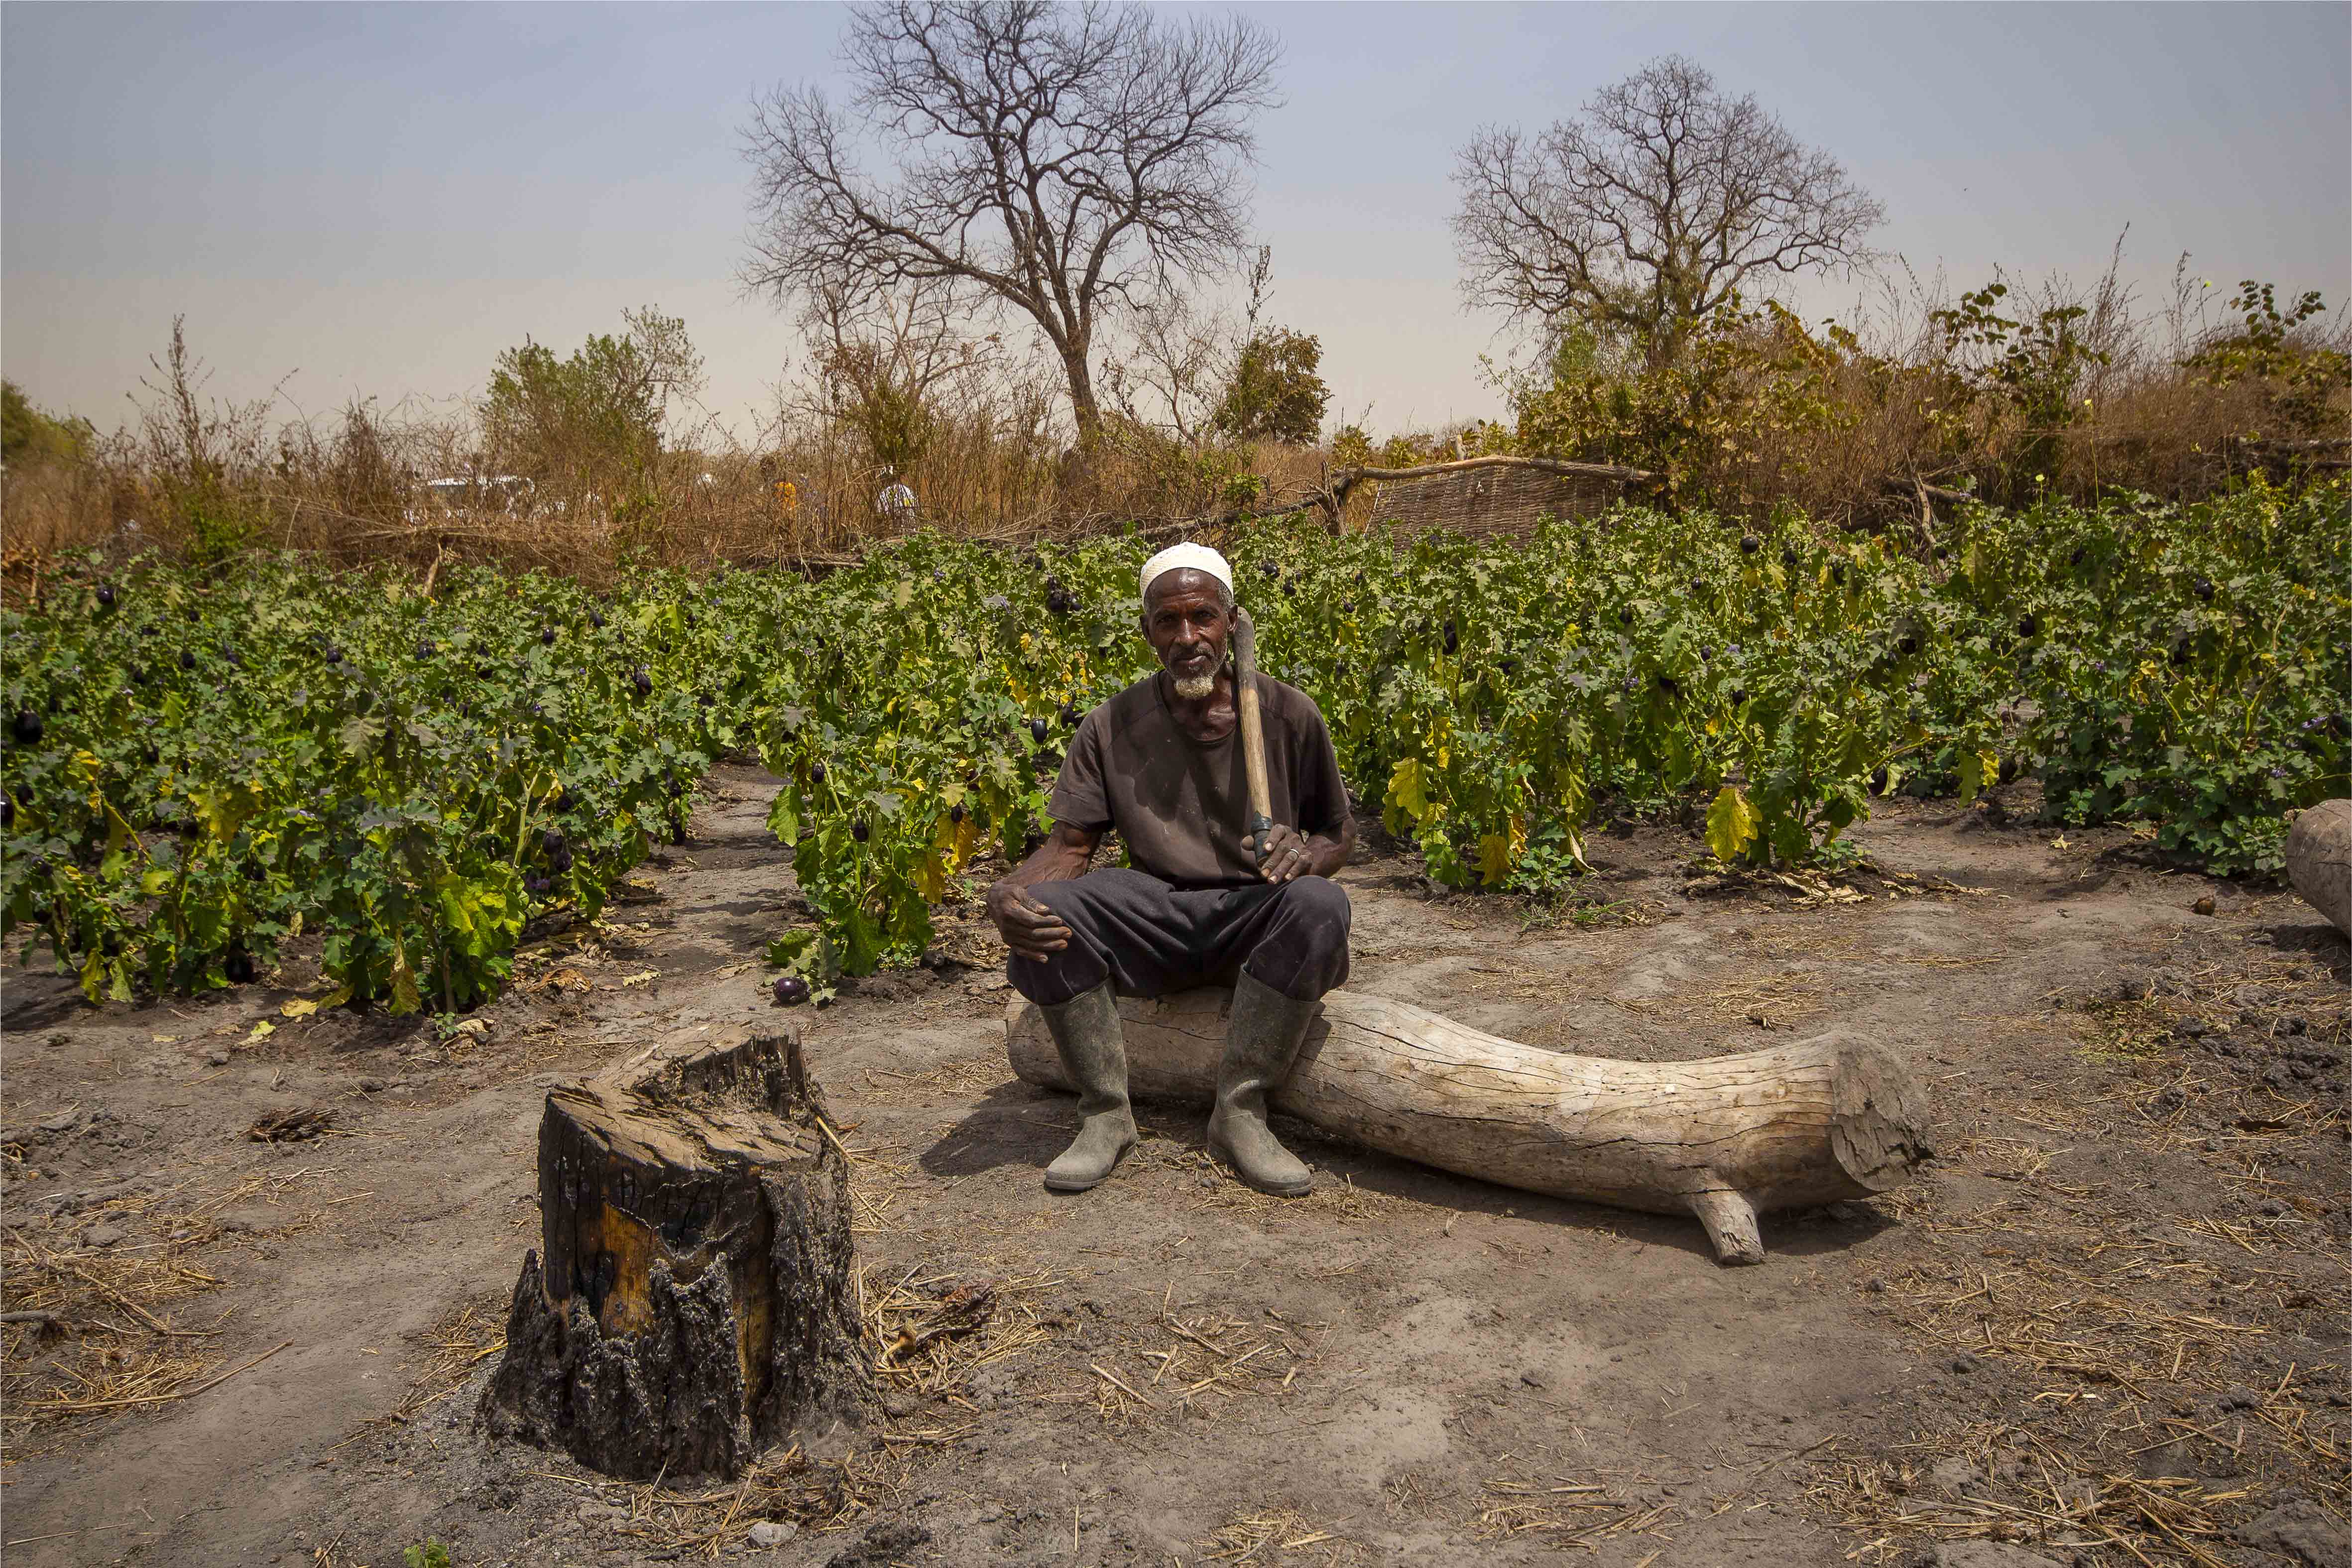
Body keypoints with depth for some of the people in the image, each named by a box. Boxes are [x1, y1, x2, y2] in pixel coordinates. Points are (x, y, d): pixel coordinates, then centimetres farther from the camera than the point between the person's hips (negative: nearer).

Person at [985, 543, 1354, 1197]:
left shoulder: (1287, 715, -2)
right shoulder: (1113, 727, 0)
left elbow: (1339, 832, 8)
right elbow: (1069, 844, -1)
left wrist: (1307, 854, -19)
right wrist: (1006, 894, -24)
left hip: (1256, 921, -1)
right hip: (1156, 917, 1)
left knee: (1320, 905, -35)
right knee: (1042, 911, -27)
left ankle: (1240, 1108, -22)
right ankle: (1106, 1112, -12)